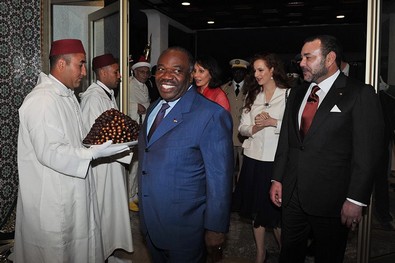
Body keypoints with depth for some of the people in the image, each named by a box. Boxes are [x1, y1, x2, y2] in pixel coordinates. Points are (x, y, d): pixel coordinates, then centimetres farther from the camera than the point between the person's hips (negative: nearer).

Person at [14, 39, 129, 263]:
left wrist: (100, 141, 4)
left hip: (73, 193, 10)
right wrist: (93, 153, -26)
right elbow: (49, 152, -27)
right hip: (52, 200, -9)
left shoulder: (68, 95, 11)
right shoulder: (42, 100, -22)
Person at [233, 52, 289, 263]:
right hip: (253, 158, 5)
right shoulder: (252, 96, 11)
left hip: (276, 160, -4)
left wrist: (273, 122, -17)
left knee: (275, 210, 4)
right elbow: (242, 128, 7)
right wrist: (255, 127, -12)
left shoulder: (289, 95, -4)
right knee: (255, 209, 13)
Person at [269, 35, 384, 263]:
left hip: (331, 199, -5)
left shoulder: (360, 94, -9)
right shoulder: (297, 94, 10)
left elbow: (367, 152, -13)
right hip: (292, 194, 5)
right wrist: (277, 179, 10)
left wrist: (356, 200, -15)